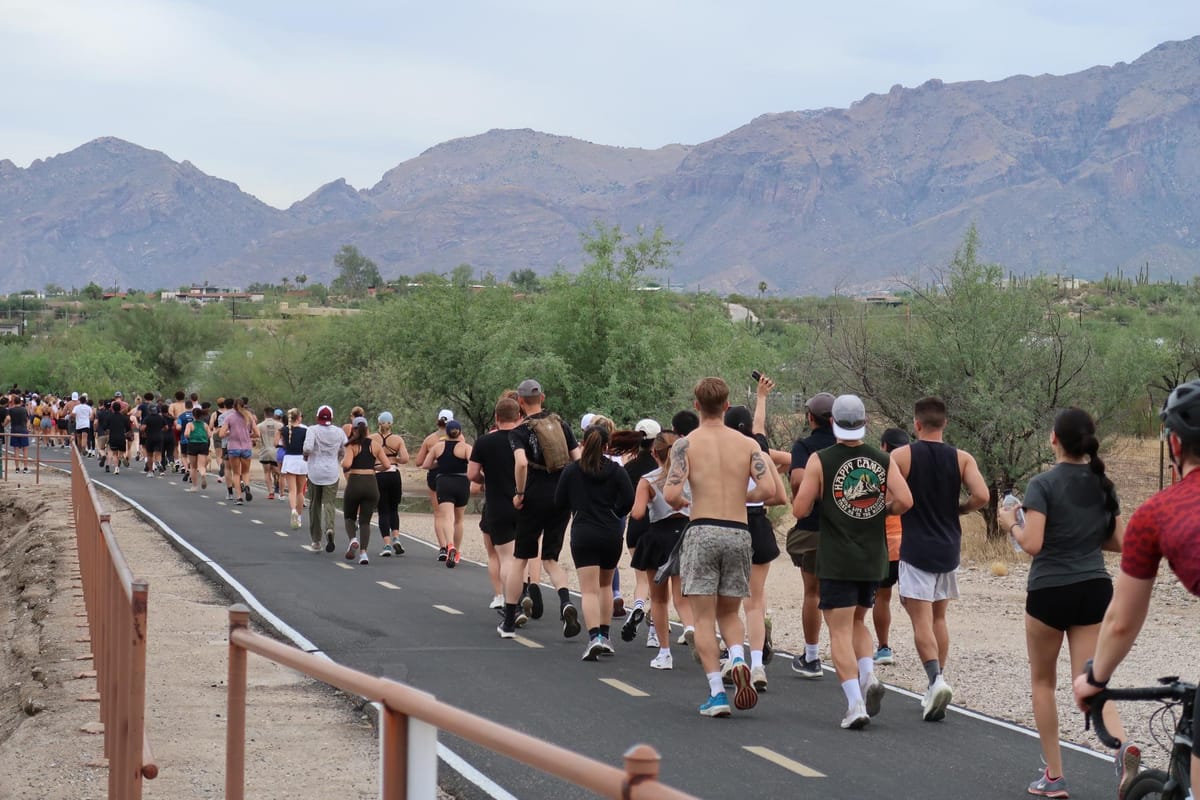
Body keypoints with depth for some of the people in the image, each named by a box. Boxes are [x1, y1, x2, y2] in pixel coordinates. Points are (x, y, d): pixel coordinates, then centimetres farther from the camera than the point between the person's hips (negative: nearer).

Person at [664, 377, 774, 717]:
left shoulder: (686, 444, -1)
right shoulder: (747, 444, 6)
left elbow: (671, 494, -11)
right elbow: (768, 489, -4)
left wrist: (679, 504, 12)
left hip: (702, 532, -3)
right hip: (738, 533, 3)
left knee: (704, 616, 2)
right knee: (729, 612, 17)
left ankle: (717, 692, -6)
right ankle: (738, 659, -13)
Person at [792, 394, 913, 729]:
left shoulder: (820, 461, -7)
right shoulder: (884, 461, 3)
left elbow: (800, 510, -9)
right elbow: (905, 501, -9)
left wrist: (814, 494, 12)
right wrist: (881, 509, 11)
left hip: (836, 561, -4)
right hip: (874, 559, 4)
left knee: (840, 631, -1)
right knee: (857, 621, 22)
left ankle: (855, 704, -13)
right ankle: (868, 676, -2)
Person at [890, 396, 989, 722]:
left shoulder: (901, 456, -6)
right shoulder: (962, 459, 1)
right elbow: (981, 496, -11)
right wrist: (956, 509, 8)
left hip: (916, 549, -4)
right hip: (949, 548, 4)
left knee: (922, 620, -6)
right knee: (939, 617, 16)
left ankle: (936, 679, -27)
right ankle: (935, 693, 16)